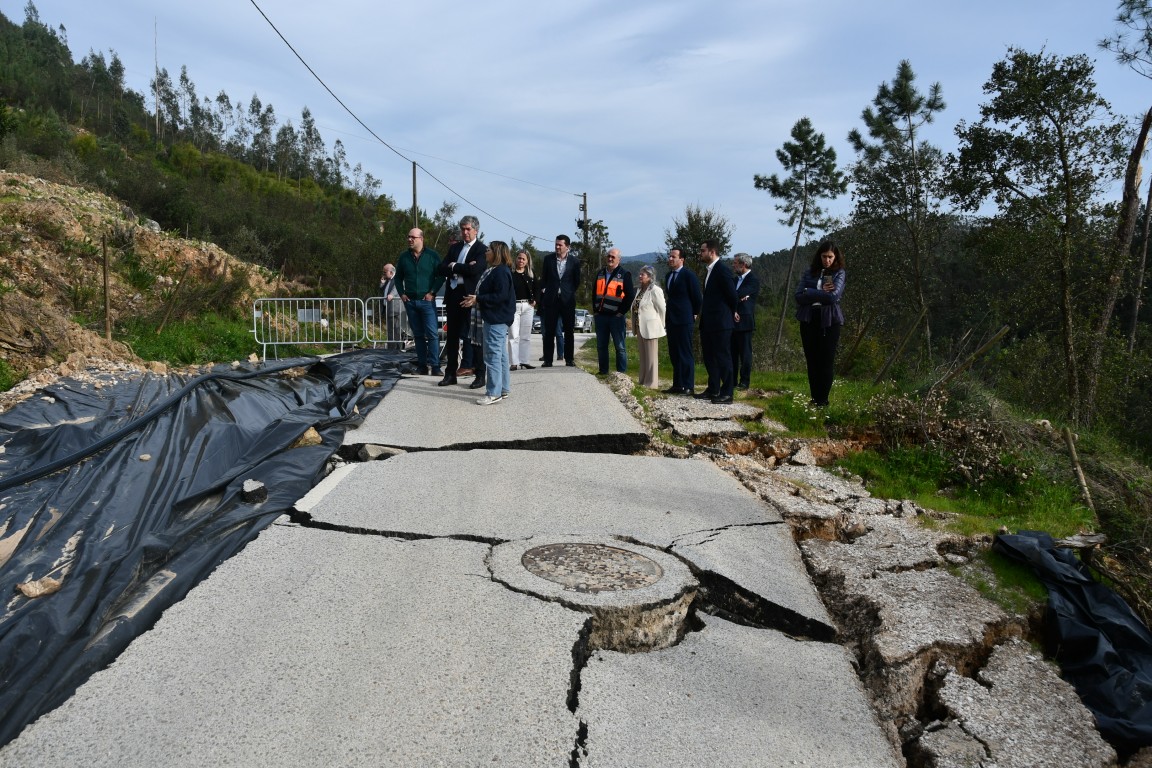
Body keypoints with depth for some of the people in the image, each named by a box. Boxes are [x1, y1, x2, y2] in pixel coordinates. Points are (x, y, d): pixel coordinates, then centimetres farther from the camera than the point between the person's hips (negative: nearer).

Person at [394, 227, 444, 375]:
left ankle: (435, 366, -8)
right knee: (418, 335, 8)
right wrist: (402, 293, 7)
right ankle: (422, 365, 13)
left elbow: (441, 276, -2)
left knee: (432, 334, -10)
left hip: (427, 301, -4)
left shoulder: (432, 255, -2)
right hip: (410, 301, 4)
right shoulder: (404, 257, 9)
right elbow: (398, 277, 18)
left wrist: (432, 292, -9)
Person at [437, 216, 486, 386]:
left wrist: (454, 266, -5)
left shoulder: (481, 249, -2)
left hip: (469, 296, -6)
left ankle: (467, 365, 8)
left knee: (468, 334, -2)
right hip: (453, 294, 6)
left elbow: (475, 270, -18)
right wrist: (462, 268, -9)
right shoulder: (454, 247, 16)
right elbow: (442, 269, 6)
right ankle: (450, 373, 16)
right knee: (452, 335, 9)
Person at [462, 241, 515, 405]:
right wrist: (476, 299, 7)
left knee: (492, 355, -9)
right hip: (494, 318, 11)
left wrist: (478, 299, -20)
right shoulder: (493, 270, 15)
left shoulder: (501, 272, -16)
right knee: (500, 355, 15)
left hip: (496, 319, -11)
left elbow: (500, 296, -24)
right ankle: (503, 388, 23)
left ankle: (494, 393, -6)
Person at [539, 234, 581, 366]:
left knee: (569, 331, 4)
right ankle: (548, 360, 5)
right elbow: (543, 279, 9)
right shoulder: (548, 259, 4)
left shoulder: (574, 261, 0)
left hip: (567, 300, 0)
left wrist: (569, 293, 6)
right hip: (551, 299, 1)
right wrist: (543, 298, 7)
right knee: (549, 331, 1)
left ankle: (569, 358, 12)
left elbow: (577, 281, 10)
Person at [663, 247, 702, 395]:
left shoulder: (688, 275, -10)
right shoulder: (669, 275, 14)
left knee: (685, 354, -4)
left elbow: (697, 297, -7)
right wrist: (667, 318, 14)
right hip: (671, 320, 8)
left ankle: (688, 386, 0)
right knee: (674, 355, 11)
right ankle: (677, 385, 18)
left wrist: (694, 314, 0)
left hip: (684, 320, -8)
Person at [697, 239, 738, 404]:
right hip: (708, 323, 10)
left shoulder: (723, 270, -15)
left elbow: (732, 294, -14)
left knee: (723, 357, -3)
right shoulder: (710, 270, 14)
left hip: (720, 322, -10)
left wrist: (732, 312, 0)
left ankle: (726, 393, 3)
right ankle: (713, 390, 24)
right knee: (709, 357, 15)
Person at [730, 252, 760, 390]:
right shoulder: (736, 280, 18)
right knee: (732, 353, 9)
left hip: (744, 322, -7)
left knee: (745, 353, 0)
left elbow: (738, 294, -21)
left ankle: (744, 382, 5)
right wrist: (738, 297, -13)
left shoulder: (754, 280, -7)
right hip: (732, 322, 7)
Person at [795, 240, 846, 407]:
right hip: (809, 320, 3)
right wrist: (821, 293, -10)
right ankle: (814, 398, 15)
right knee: (812, 362, 6)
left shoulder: (839, 274, 2)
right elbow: (799, 296, -2)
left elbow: (833, 296, -14)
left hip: (830, 321, -3)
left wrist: (810, 292, -8)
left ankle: (823, 400, 4)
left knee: (826, 362, -3)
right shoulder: (809, 273, 9)